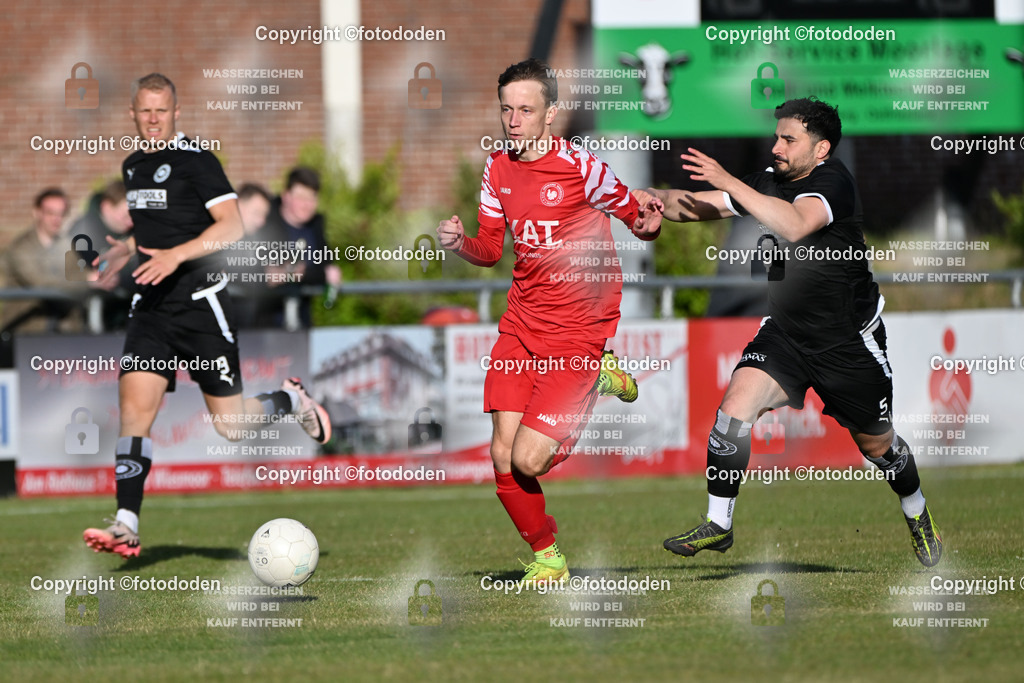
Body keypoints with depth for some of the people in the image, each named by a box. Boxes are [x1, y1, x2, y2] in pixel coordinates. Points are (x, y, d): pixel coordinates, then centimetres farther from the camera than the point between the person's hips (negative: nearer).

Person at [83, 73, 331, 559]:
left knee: (229, 425, 0)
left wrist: (175, 255, -25)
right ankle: (126, 526, -16)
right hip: (150, 307, 6)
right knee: (134, 405, -13)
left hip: (200, 304, -6)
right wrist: (123, 251, 17)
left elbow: (231, 226, -18)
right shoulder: (133, 166, 14)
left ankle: (293, 401, 32)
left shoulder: (196, 161, -10)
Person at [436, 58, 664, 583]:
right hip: (521, 323, 5)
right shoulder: (497, 169, 5)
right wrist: (459, 243, -7)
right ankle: (546, 558, 18)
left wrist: (649, 221, -25)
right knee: (503, 456, -4)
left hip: (577, 331, -5)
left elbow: (634, 216, -1)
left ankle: (599, 376, 12)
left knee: (529, 459, -14)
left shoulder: (580, 167, -13)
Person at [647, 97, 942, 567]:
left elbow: (795, 225, -40)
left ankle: (917, 513, 42)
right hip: (784, 333, 5)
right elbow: (697, 205, 4)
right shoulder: (770, 181, 0)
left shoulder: (833, 180, -20)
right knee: (736, 404, -19)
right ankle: (717, 525, -11)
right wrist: (656, 198, -18)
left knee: (875, 442, 12)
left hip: (849, 342, -5)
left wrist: (728, 183, -41)